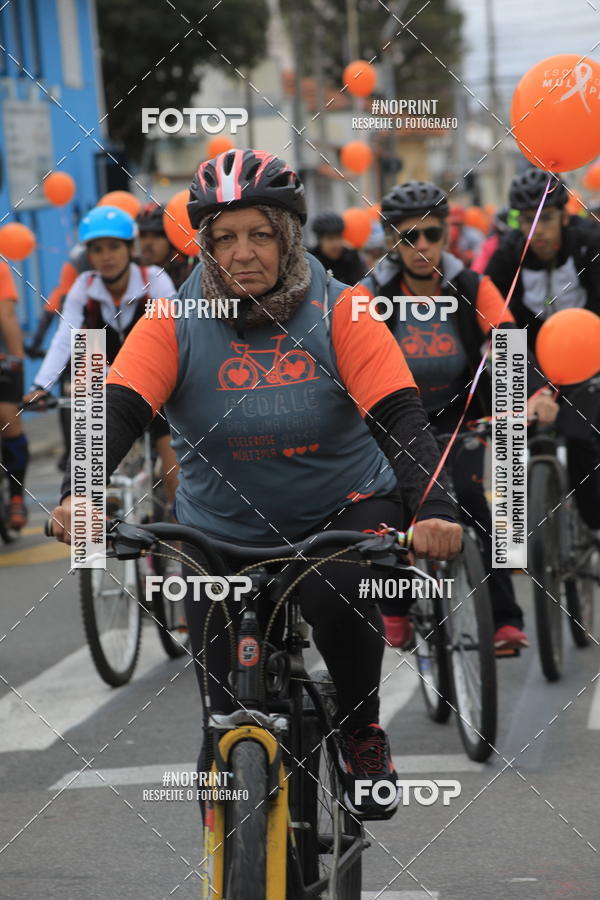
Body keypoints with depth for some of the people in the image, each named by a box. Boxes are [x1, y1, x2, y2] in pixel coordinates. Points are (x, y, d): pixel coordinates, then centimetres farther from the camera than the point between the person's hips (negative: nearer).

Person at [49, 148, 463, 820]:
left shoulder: (337, 311, -12)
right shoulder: (176, 321, -9)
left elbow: (399, 415, -20)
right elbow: (118, 409, -19)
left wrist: (432, 509, -37)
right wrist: (78, 493, -39)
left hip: (343, 511, -1)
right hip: (222, 532, 2)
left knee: (336, 594, -35)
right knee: (230, 720, 0)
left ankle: (362, 731, -6)